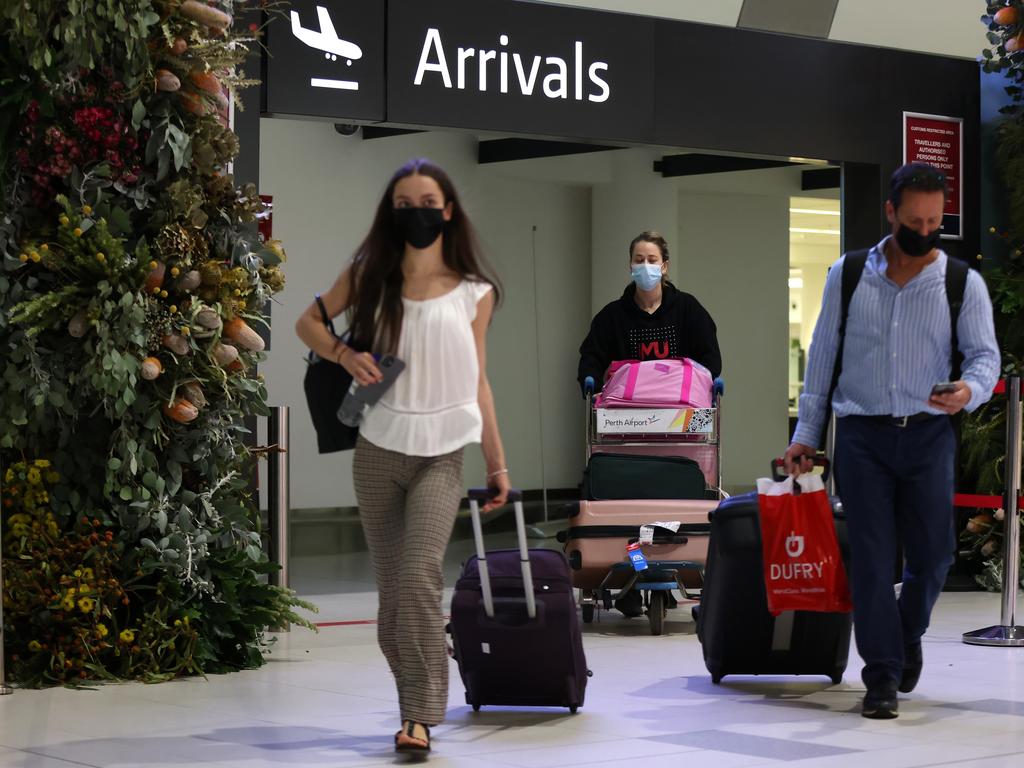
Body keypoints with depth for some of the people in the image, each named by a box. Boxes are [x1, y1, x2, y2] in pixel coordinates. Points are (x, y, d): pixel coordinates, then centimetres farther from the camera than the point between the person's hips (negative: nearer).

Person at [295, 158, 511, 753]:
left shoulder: (473, 293, 1)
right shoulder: (368, 276, 4)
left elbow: (477, 383, 7)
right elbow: (308, 322, 13)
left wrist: (498, 464, 8)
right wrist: (345, 354, -8)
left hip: (442, 454, -3)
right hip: (378, 451, 3)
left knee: (419, 579, -20)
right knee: (392, 588, 9)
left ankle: (421, 715, -17)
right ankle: (416, 699, 22)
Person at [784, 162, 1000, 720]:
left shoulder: (963, 283, 3)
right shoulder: (847, 276, 5)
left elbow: (985, 354, 0)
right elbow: (822, 356, 9)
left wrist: (970, 390, -24)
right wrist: (806, 435, 7)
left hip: (929, 435, 0)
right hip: (861, 435, 0)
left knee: (932, 555, 3)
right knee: (870, 558, -3)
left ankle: (907, 638, 33)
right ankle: (882, 677, 3)